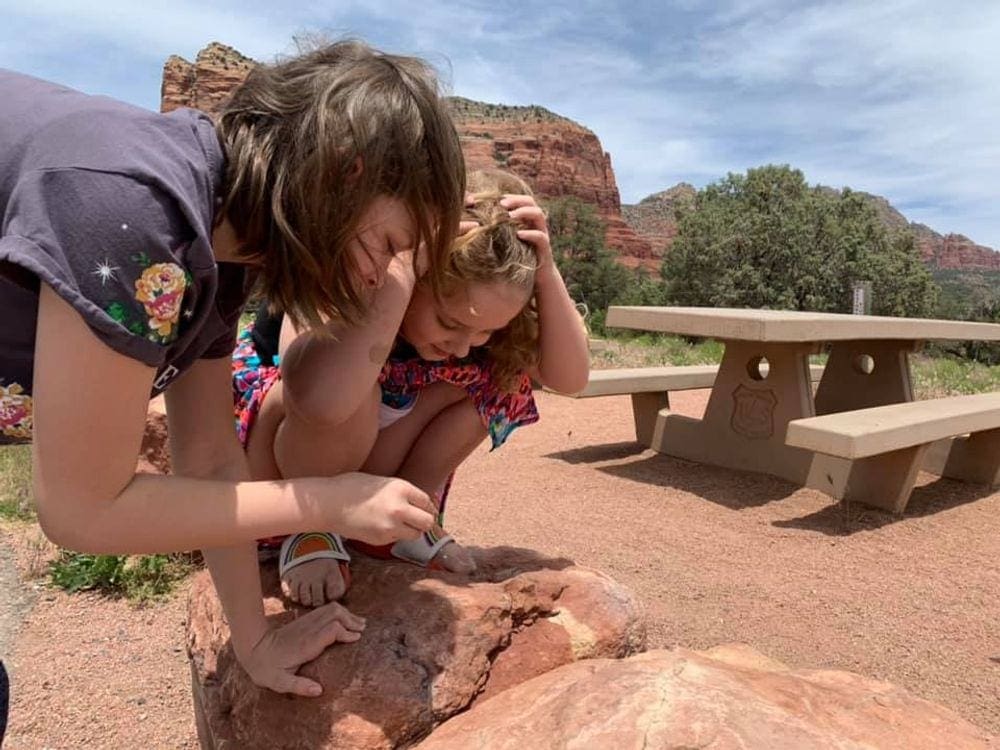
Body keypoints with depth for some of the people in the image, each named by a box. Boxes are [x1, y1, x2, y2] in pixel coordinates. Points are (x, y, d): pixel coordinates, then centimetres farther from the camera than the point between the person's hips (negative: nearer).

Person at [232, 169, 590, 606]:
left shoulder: (468, 293, -16)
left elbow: (570, 377, -20)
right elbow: (319, 396, -53)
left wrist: (546, 271, -33)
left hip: (364, 451, 5)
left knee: (504, 369, -12)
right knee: (346, 392, -38)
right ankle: (309, 525, -8)